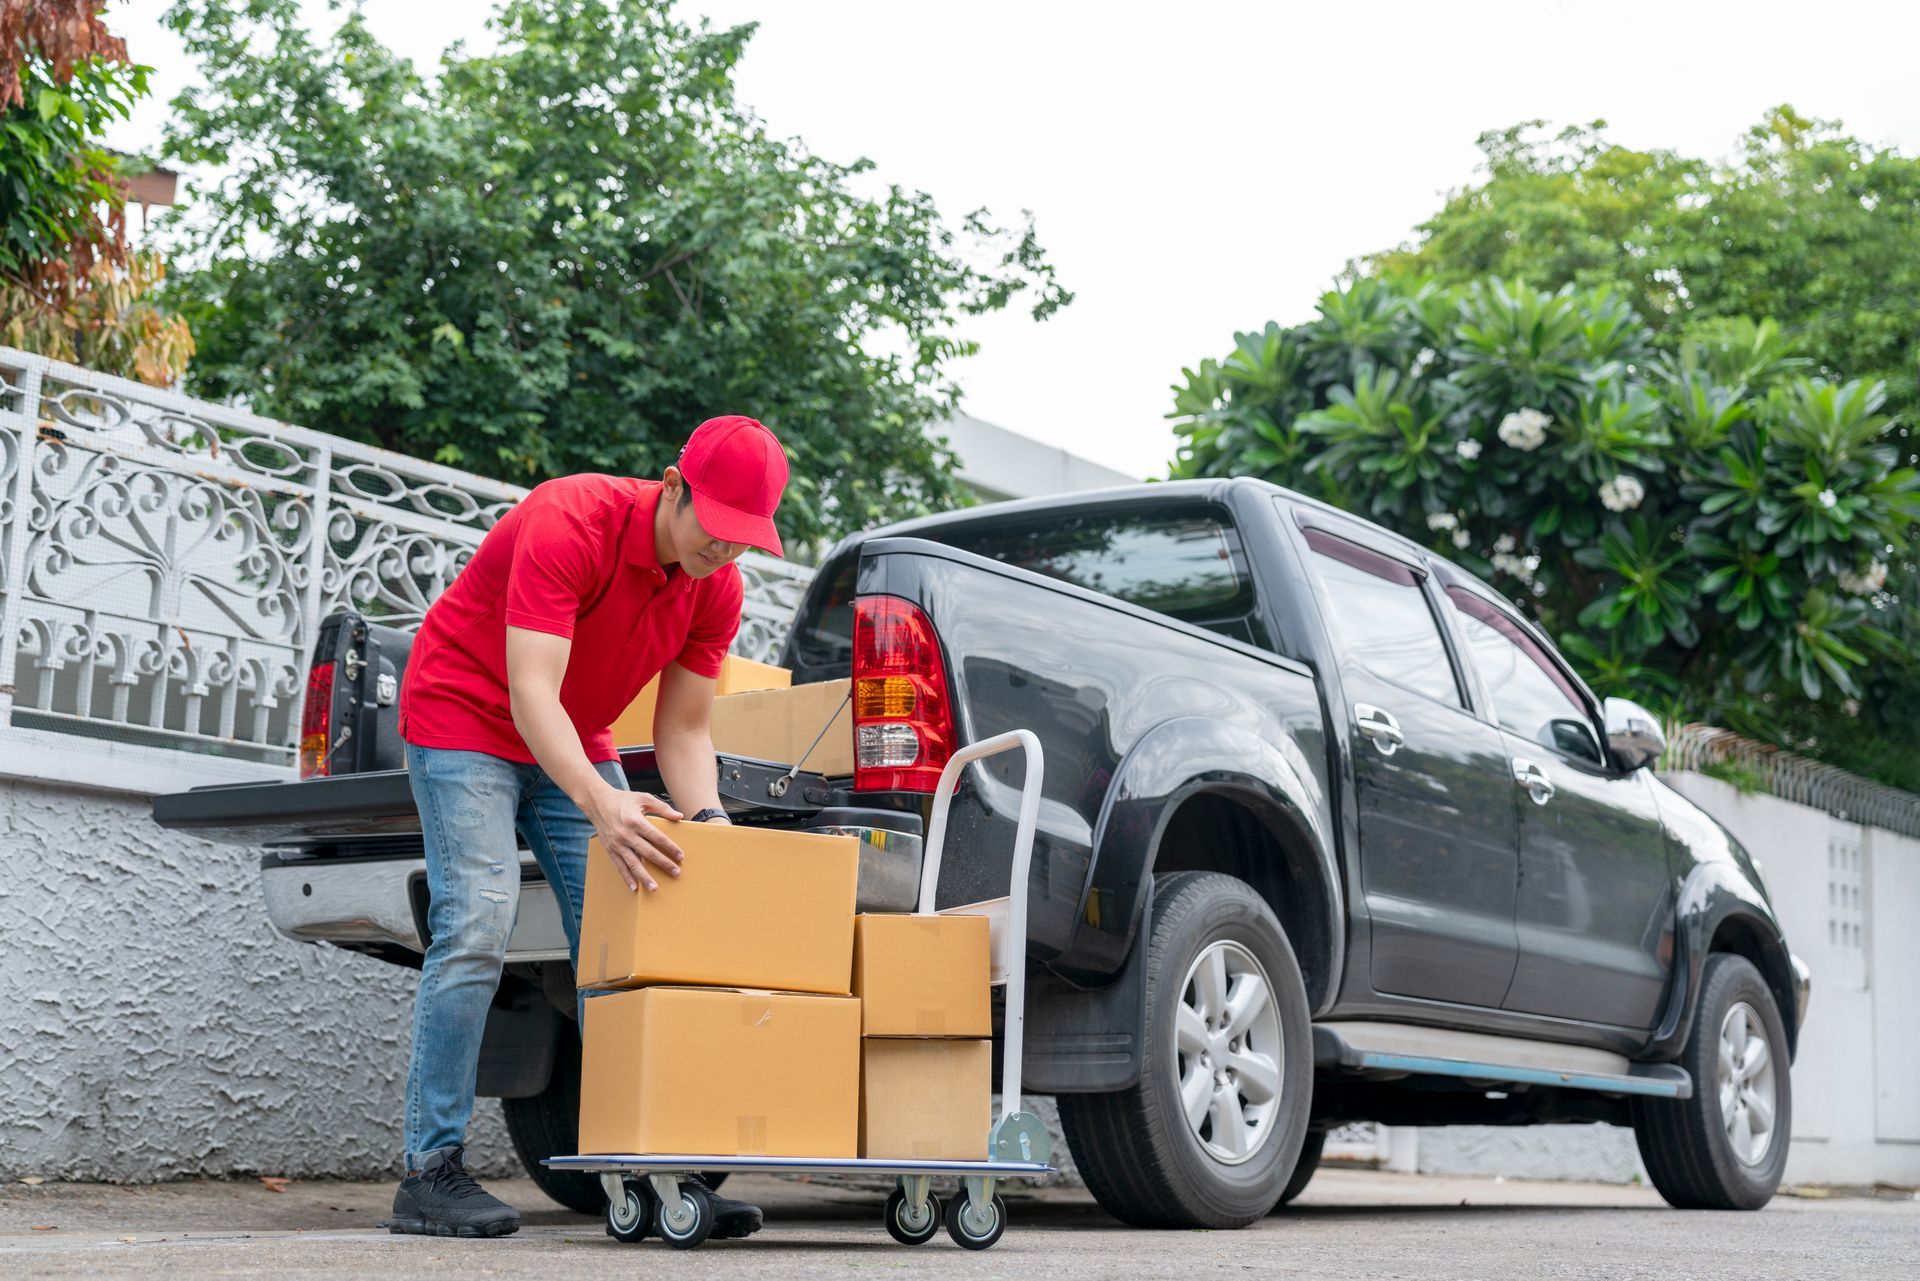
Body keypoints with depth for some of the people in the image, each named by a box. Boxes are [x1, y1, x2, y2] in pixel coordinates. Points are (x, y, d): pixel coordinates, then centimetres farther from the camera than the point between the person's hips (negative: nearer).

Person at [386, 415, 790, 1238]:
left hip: (576, 741, 6)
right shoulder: (568, 525, -30)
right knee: (476, 924, -19)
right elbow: (532, 690, -36)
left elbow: (683, 729, -2)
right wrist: (602, 806, -49)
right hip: (465, 718, -6)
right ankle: (431, 1169, -13)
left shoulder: (716, 590, -9)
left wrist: (706, 820, -21)